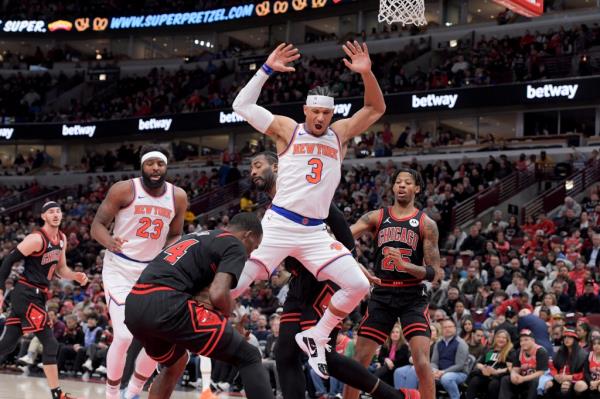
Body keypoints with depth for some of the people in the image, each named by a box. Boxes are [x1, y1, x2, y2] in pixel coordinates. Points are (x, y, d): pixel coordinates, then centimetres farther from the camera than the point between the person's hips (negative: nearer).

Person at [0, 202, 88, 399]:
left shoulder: (62, 239, 11)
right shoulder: (37, 239, -16)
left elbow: (60, 269, 20)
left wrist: (76, 276, 0)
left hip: (37, 295, 9)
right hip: (27, 294, -9)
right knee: (50, 343, -11)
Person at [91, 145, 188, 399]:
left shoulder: (178, 197, -2)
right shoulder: (124, 190, -15)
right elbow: (98, 224, -12)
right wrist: (109, 242, -35)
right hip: (120, 270, -5)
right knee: (124, 336, -18)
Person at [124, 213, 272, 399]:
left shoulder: (196, 237, 32)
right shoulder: (235, 245, 6)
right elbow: (218, 294, -10)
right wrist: (227, 311, 9)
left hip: (133, 307, 9)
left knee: (175, 363, 36)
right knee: (249, 357, 1)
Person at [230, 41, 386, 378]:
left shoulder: (339, 134, 12)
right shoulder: (287, 130, 3)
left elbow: (376, 109, 10)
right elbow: (242, 105, -3)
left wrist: (366, 73, -6)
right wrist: (267, 69, -9)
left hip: (315, 232, 4)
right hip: (278, 224, -3)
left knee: (359, 286, -7)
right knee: (235, 284, -12)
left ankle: (316, 337, 9)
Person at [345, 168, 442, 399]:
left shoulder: (426, 224, 0)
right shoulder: (376, 217, 5)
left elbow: (434, 273, -3)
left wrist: (405, 266, -21)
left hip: (413, 297, -2)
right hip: (382, 295, 2)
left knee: (422, 362, -15)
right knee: (359, 360, 2)